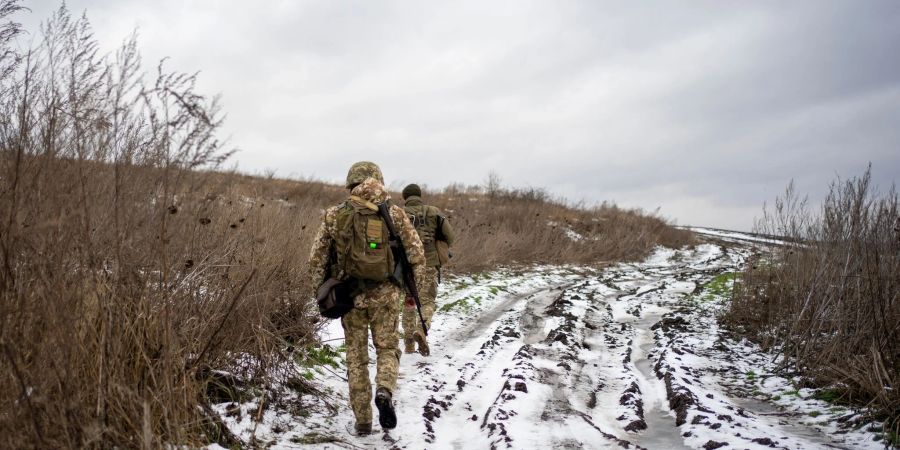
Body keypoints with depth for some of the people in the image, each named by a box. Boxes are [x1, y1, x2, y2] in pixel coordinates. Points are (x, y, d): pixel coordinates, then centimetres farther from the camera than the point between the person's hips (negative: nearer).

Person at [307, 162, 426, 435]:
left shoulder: (335, 216, 0)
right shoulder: (394, 214, -2)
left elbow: (316, 259, 2)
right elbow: (416, 254, -1)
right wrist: (413, 290, 11)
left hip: (350, 295, 1)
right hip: (386, 294, -1)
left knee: (356, 356, 13)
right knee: (387, 348, 16)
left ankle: (362, 421, 15)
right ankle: (385, 392, -13)